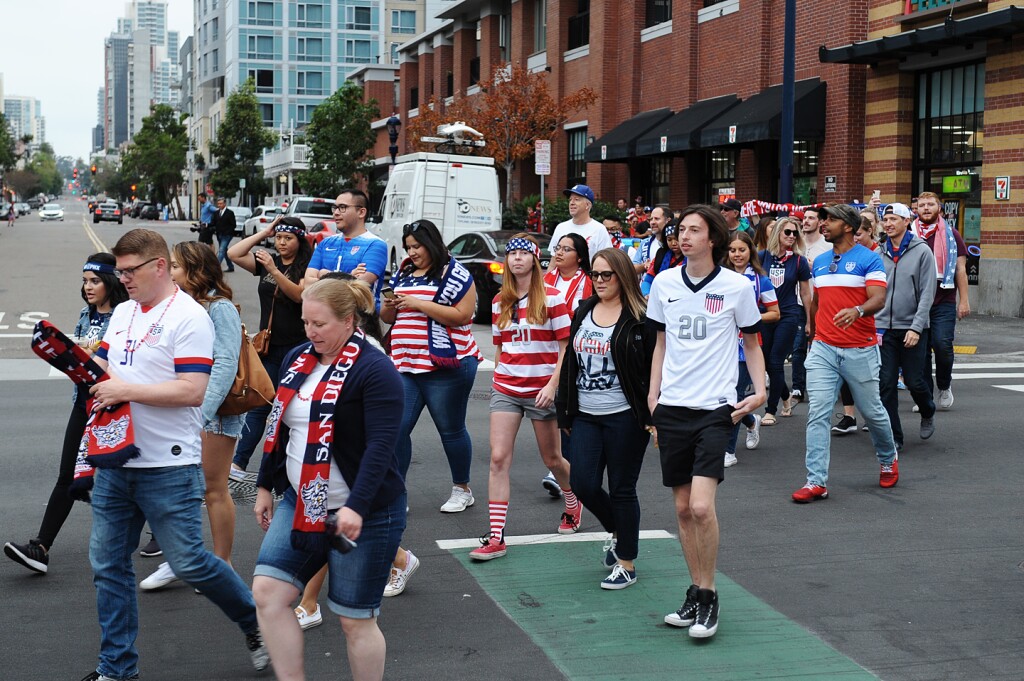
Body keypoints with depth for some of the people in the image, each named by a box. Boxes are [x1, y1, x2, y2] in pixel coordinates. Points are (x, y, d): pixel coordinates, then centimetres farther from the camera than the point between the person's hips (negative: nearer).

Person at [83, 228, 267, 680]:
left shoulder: (189, 317, -12)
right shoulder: (122, 312, 14)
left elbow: (192, 390, -20)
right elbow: (101, 364, 20)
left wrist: (125, 391, -20)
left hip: (168, 468, -8)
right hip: (115, 462, 8)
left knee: (189, 564, -2)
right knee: (107, 565, 9)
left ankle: (256, 623, 22)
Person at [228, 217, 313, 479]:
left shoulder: (307, 267, -6)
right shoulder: (267, 261, 8)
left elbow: (299, 295, -22)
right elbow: (233, 254, 1)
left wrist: (274, 270, -31)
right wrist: (263, 233, 0)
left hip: (297, 347, -4)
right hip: (269, 346, 4)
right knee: (259, 405, 2)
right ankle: (239, 463, 0)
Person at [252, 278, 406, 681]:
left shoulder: (375, 370, -16)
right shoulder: (298, 360, 8)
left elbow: (381, 445, -24)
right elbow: (279, 426, 17)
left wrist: (356, 507, -33)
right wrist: (265, 486, 18)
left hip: (364, 513, -7)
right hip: (301, 502, 7)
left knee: (355, 619, 1)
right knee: (267, 592, -3)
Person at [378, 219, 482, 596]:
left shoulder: (455, 275, -5)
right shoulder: (403, 275, 15)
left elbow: (462, 315, -15)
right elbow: (388, 317, 21)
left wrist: (420, 305, -18)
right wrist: (389, 307, -3)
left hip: (446, 366, -6)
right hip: (406, 365, 6)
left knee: (451, 429, 5)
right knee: (396, 429, -2)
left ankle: (462, 489, 20)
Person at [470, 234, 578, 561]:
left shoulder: (551, 298, -6)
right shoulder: (499, 301, 7)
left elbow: (566, 346, -7)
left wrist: (552, 384, -14)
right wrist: (498, 380, 13)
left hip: (541, 390, -3)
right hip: (505, 390, 3)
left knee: (552, 459, 10)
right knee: (498, 459, -8)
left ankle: (573, 504, 42)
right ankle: (496, 537, -8)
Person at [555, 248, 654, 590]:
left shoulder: (638, 318, -7)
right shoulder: (583, 312, 11)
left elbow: (654, 369, -8)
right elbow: (570, 363, 16)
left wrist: (651, 417, -14)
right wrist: (565, 412, 15)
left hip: (624, 417, -5)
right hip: (586, 416, 6)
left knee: (622, 490, 2)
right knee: (583, 484, 0)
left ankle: (627, 564, 16)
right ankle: (618, 533, 29)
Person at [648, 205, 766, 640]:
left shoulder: (736, 286, -3)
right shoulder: (664, 284, 7)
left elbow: (751, 343, 8)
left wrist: (759, 390, -5)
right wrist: (652, 396, 11)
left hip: (715, 408, -4)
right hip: (672, 408, 4)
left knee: (701, 505, -16)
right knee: (683, 508, 8)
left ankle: (708, 598, 0)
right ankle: (695, 592, 22)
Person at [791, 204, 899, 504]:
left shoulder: (869, 259, -5)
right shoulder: (819, 262, 12)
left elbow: (878, 299, -17)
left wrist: (857, 311, -36)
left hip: (860, 351, -4)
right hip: (823, 348, 4)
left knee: (872, 411, 10)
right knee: (817, 414, -7)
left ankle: (888, 460, 38)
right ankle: (816, 482, -7)